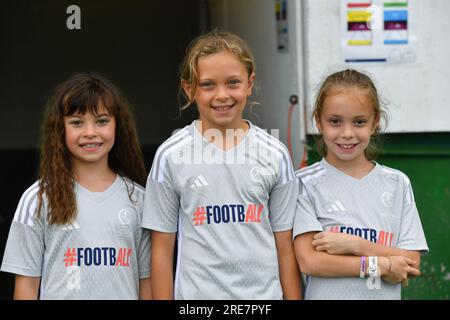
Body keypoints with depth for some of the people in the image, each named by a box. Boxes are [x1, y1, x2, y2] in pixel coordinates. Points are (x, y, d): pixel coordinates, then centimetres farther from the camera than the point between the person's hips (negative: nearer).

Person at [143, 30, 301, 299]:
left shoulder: (275, 155, 1)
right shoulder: (171, 156, -2)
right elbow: (162, 249, 0)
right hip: (197, 295, -1)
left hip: (264, 295, 1)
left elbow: (286, 248, 4)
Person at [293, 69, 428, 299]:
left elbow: (411, 264, -5)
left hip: (385, 295, 2)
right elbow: (309, 261, -14)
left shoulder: (397, 184, 0)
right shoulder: (306, 183, -6)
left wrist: (354, 244, -17)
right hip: (325, 294, -2)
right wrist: (383, 265, -13)